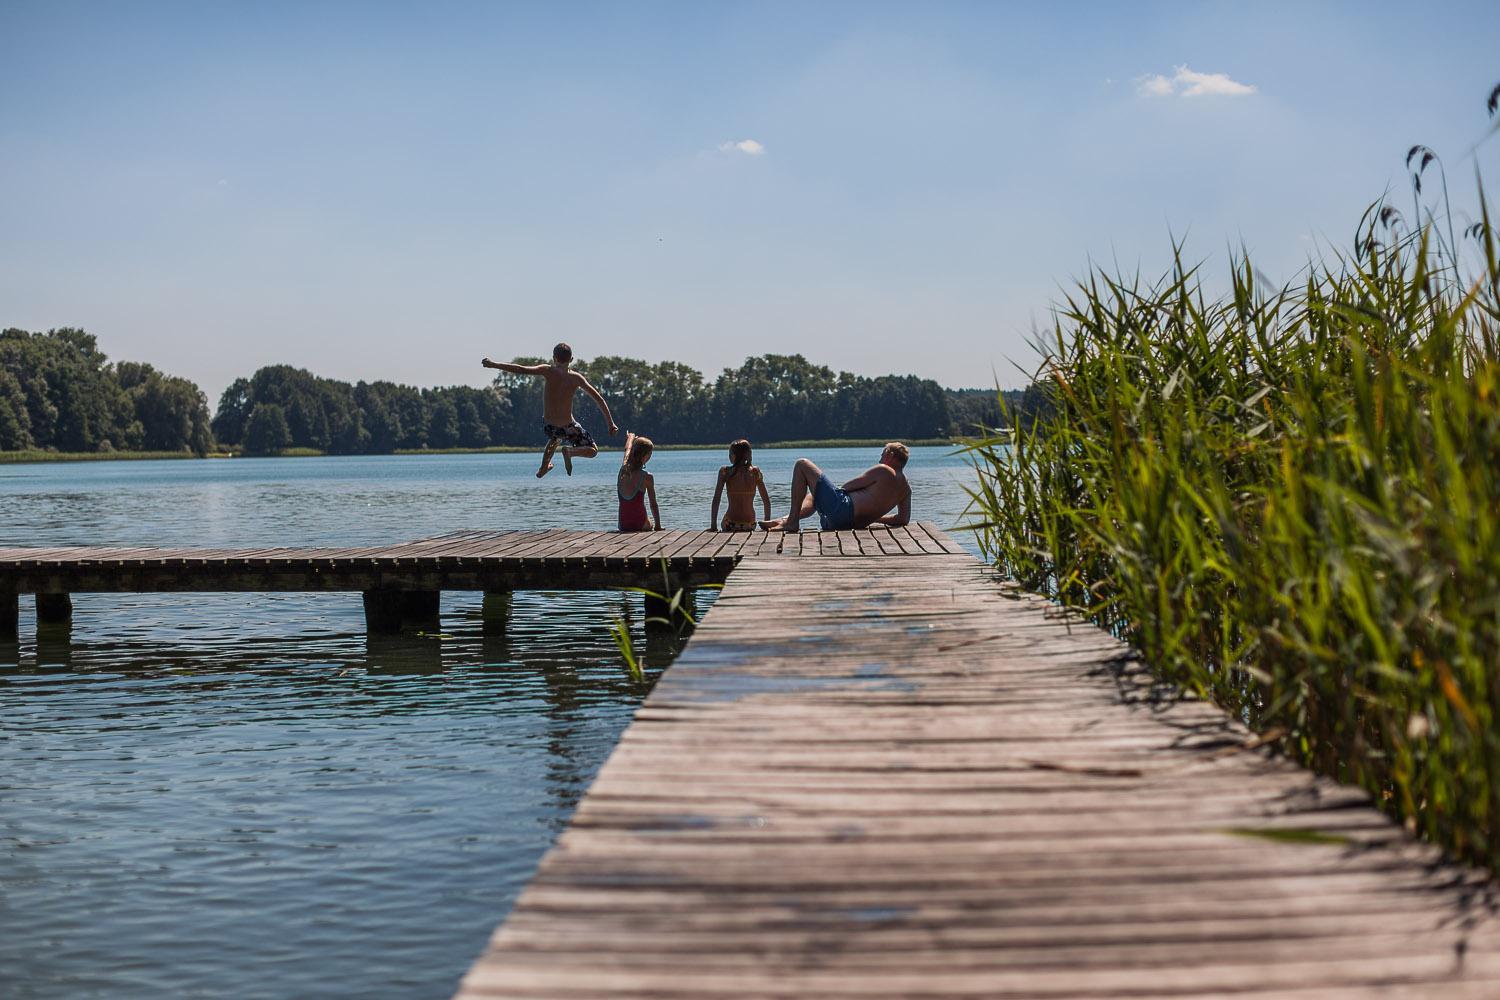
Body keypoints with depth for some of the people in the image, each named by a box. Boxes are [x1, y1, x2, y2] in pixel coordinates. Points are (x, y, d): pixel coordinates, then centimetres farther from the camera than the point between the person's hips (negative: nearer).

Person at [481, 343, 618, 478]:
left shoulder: (549, 371, -10)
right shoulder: (576, 377, -6)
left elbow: (521, 370, -18)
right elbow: (599, 399, -6)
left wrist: (494, 364, -13)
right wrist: (611, 424, 1)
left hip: (548, 426, 3)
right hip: (567, 428, -3)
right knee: (592, 450, 15)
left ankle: (544, 468, 39)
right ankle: (570, 451, -12)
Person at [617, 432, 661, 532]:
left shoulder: (623, 470, 1)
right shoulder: (647, 477, -12)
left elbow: (627, 450, 23)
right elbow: (653, 504, -7)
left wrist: (630, 438, 44)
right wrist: (658, 526, 3)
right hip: (640, 525, -6)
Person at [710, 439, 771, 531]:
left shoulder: (725, 471, -5)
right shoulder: (755, 472, 1)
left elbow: (716, 500, -10)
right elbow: (767, 501, 3)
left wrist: (713, 525, -9)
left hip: (730, 525, -2)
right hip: (750, 526, 2)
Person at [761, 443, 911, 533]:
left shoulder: (882, 471, -9)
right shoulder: (906, 487, 12)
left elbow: (846, 487, -7)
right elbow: (903, 519, 15)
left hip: (841, 508, -9)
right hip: (855, 523, 9)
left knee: (802, 464, 0)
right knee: (811, 498, 39)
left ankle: (792, 521, -7)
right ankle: (786, 519, 13)